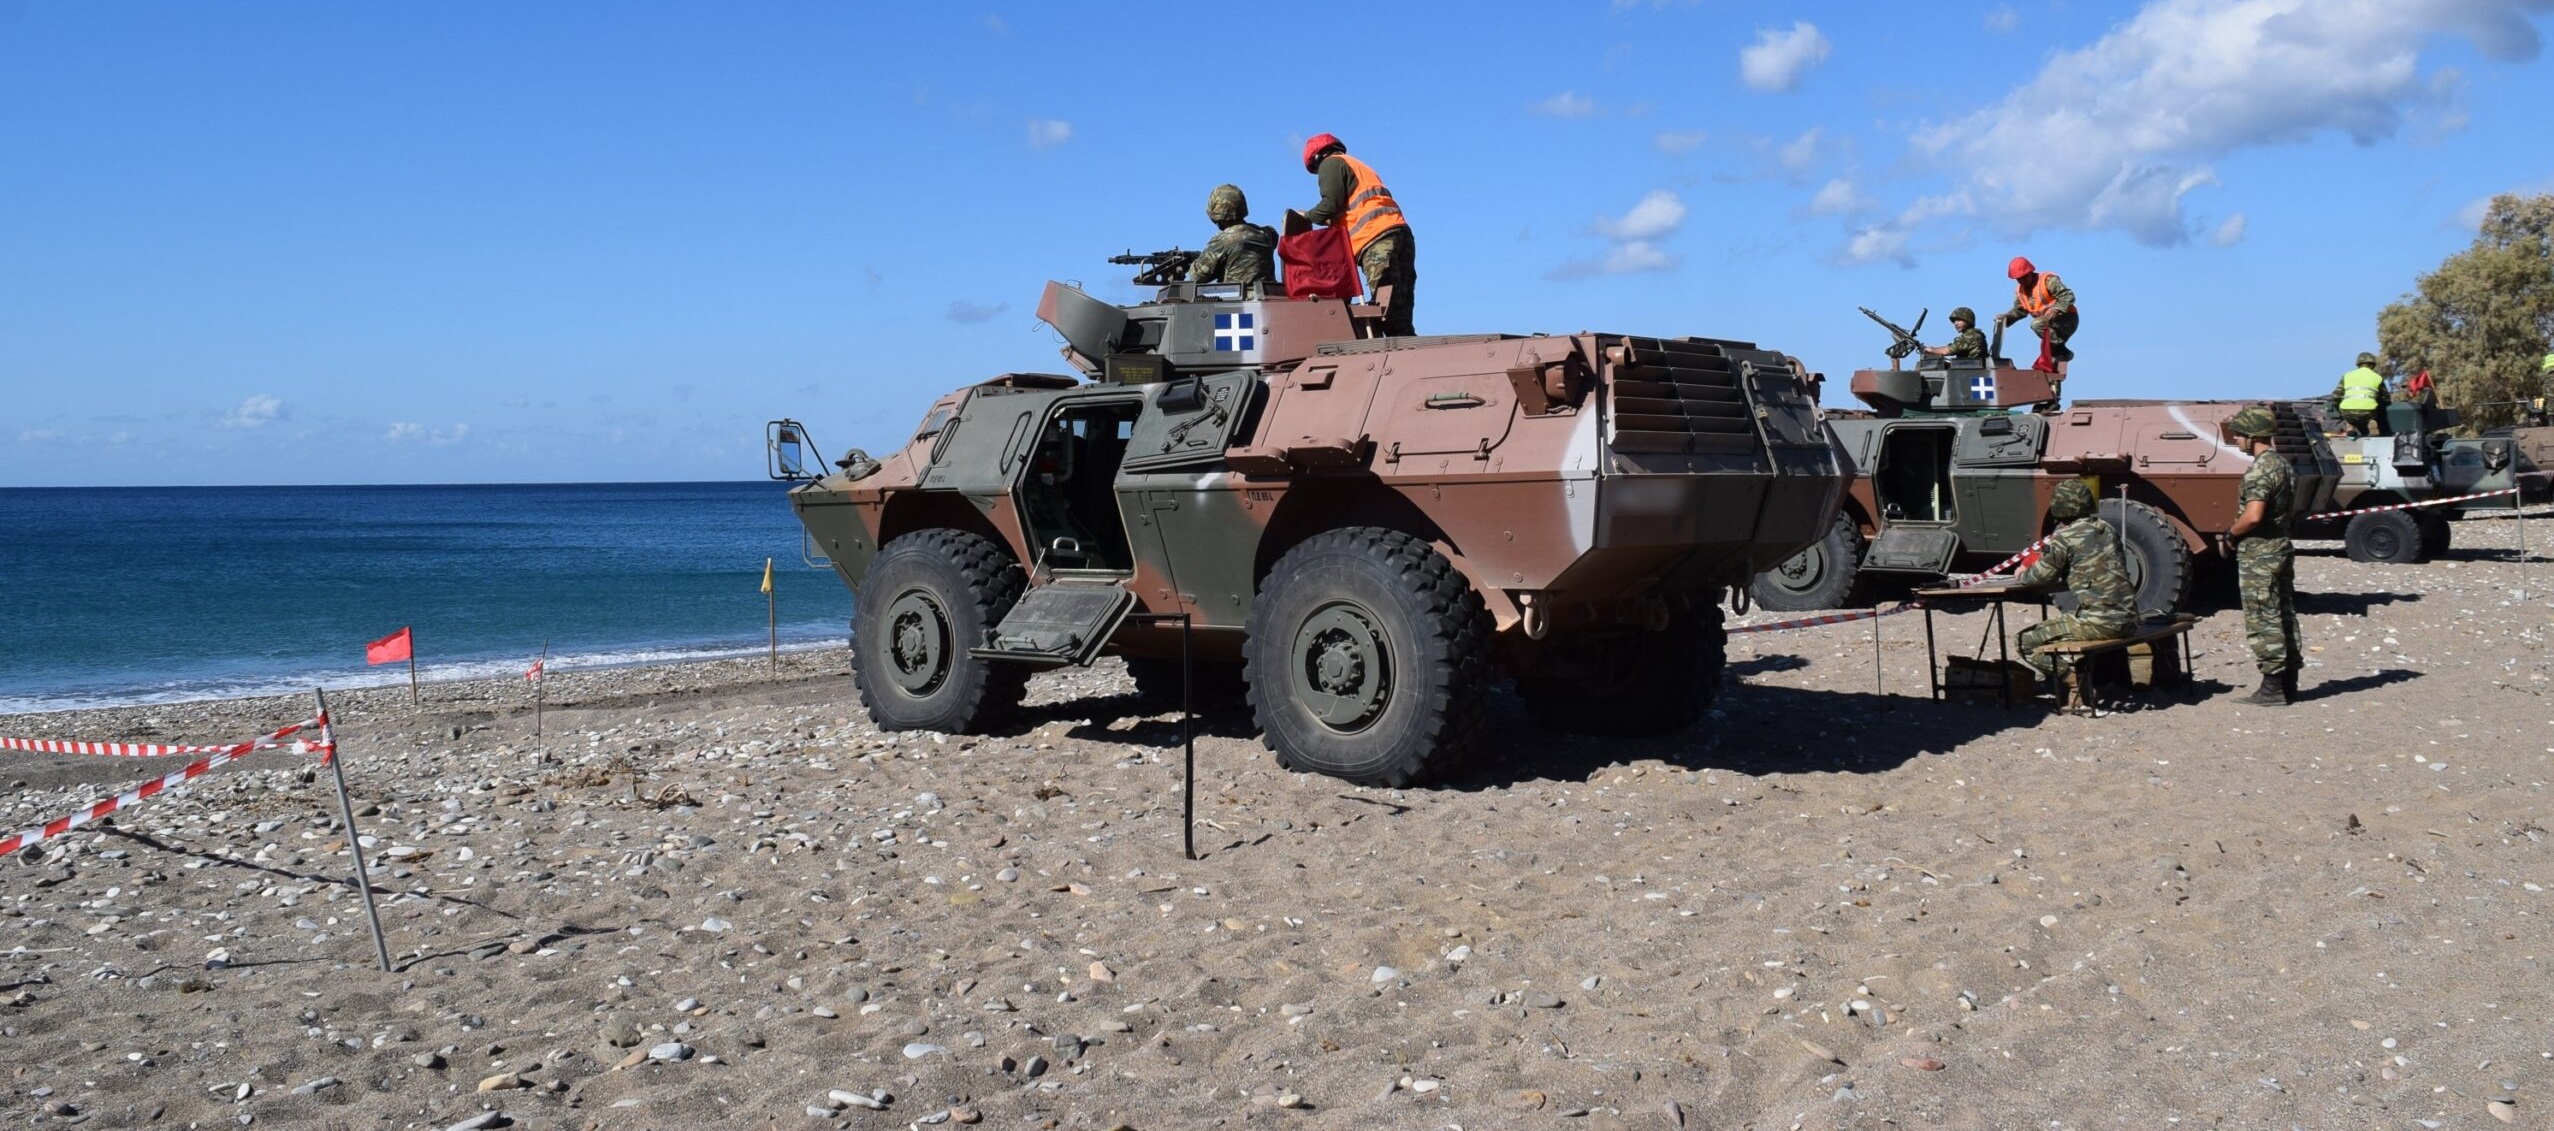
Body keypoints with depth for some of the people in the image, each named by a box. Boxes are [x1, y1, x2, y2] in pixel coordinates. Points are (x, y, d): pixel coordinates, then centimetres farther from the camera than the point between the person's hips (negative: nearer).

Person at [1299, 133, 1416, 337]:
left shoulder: (1331, 163, 11)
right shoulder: (1359, 166, 36)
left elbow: (1332, 203, -4)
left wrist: (1308, 216, 12)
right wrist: (1332, 220, 27)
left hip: (1376, 239, -8)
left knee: (1389, 313, -17)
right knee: (1400, 315, 0)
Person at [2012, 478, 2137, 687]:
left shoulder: (2064, 538, -8)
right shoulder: (2107, 530, 14)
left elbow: (2042, 578, 0)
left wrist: (2020, 576, 23)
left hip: (2099, 623, -8)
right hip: (2128, 619, 8)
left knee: (2024, 642, 0)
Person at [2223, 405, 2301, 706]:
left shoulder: (2260, 469, -20)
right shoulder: (2283, 464, 13)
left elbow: (2253, 515, -29)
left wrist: (2231, 532, -13)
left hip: (2258, 555, -10)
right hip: (2282, 548, 10)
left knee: (2263, 622, -5)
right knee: (2284, 616, 13)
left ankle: (2272, 688, -2)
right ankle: (2288, 683, 20)